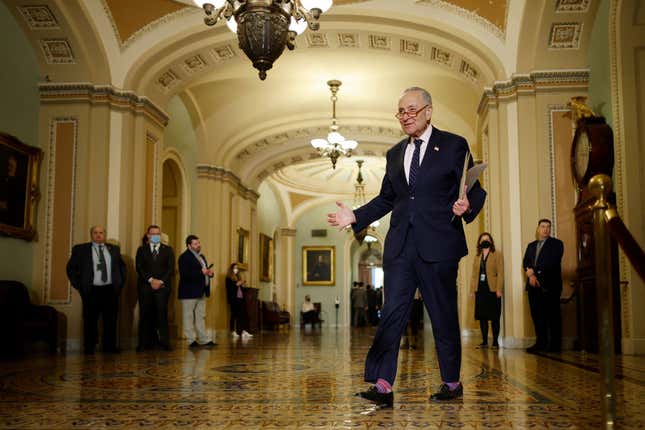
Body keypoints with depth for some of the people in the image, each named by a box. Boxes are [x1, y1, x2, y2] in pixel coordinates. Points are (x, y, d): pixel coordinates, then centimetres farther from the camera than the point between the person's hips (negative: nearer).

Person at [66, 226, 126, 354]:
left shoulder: (114, 249, 12)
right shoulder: (80, 249, 3)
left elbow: (122, 267, 20)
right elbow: (71, 268, 5)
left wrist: (120, 283, 10)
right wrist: (79, 285, -2)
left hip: (111, 290, 3)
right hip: (91, 291, -2)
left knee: (111, 320, 5)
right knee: (90, 321, 1)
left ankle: (110, 346, 14)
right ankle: (89, 347, 11)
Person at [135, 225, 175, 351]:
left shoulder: (167, 250, 12)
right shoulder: (141, 249, 11)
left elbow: (171, 268, 3)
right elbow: (139, 267, 1)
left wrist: (160, 281, -9)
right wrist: (151, 280, -11)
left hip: (162, 286, 0)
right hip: (145, 286, 0)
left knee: (162, 313, -5)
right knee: (145, 314, -1)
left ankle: (164, 342, -3)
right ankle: (145, 342, 3)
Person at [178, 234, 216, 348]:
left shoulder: (201, 256, 18)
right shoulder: (184, 257, -11)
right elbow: (184, 274, -22)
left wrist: (209, 273, 3)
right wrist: (201, 272, -26)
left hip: (201, 292, 9)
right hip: (189, 292, -9)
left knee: (201, 317, 11)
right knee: (189, 317, 1)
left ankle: (204, 340, 14)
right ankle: (192, 341, 5)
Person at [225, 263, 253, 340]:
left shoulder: (238, 278, 23)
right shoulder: (229, 278, 2)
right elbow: (229, 287, -13)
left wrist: (243, 285, 7)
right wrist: (237, 284, -15)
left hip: (240, 298, 6)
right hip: (233, 299, -6)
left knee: (243, 314, -5)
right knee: (234, 314, -5)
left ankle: (243, 331, -9)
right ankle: (233, 331, 1)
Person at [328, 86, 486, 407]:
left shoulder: (454, 145, 3)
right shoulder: (394, 154, 18)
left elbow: (474, 190, 0)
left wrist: (467, 206, -22)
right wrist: (356, 217, 10)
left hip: (438, 246, -4)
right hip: (400, 247, 4)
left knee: (443, 315, 5)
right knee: (392, 313, -3)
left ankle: (452, 383, 21)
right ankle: (383, 386, -5)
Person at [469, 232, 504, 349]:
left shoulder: (497, 255, 3)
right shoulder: (477, 257, 16)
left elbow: (500, 273, -5)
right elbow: (474, 275, 14)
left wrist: (499, 289, -14)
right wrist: (472, 290, 5)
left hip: (492, 290, -4)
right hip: (480, 290, 4)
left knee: (494, 317, -1)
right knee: (482, 316, 4)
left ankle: (495, 342, 3)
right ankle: (484, 341, 10)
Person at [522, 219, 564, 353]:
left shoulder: (556, 244, 4)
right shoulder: (531, 245, 21)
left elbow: (553, 263, -9)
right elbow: (526, 263, 11)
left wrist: (534, 270, -9)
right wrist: (531, 275, -8)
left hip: (549, 285, -5)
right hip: (534, 285, 5)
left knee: (553, 315, -3)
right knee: (537, 315, 3)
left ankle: (554, 345, 0)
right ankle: (541, 343, 9)